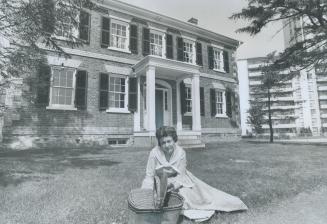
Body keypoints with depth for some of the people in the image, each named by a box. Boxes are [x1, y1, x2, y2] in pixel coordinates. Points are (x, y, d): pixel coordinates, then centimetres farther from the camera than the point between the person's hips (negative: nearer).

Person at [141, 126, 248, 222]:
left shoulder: (180, 152, -20)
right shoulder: (154, 153, -23)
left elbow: (180, 175, -14)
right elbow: (149, 175, -16)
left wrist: (173, 186, -30)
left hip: (177, 181, 0)